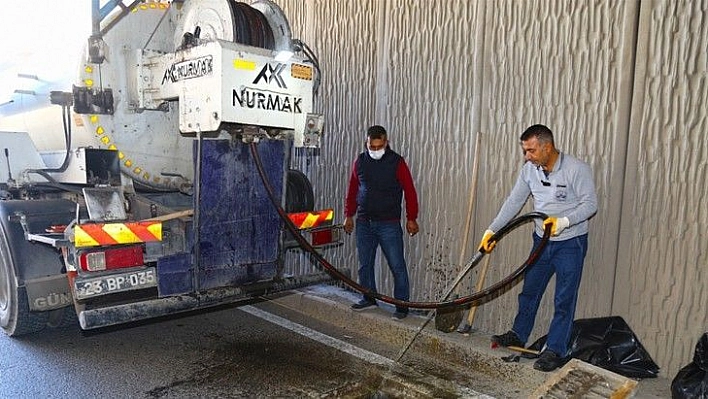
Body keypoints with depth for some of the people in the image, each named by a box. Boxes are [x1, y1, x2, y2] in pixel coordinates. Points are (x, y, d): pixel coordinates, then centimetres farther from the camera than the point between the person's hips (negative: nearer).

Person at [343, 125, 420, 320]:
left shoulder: (397, 162, -6)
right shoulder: (360, 161, 6)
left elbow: (410, 191, -3)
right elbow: (352, 190, 14)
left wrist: (411, 219, -4)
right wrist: (349, 215, 14)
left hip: (389, 224, -4)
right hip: (364, 223, 5)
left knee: (397, 265, -2)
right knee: (365, 264, 14)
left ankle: (402, 305, 8)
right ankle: (369, 298, 31)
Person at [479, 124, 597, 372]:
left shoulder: (577, 169, -19)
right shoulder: (529, 170, -3)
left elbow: (590, 204, -18)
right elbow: (514, 202, 0)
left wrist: (563, 221, -33)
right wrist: (492, 231, -4)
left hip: (570, 244, -6)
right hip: (542, 241, 6)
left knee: (564, 300, 2)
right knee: (529, 291, 16)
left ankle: (556, 351, 15)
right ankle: (518, 335, 34)